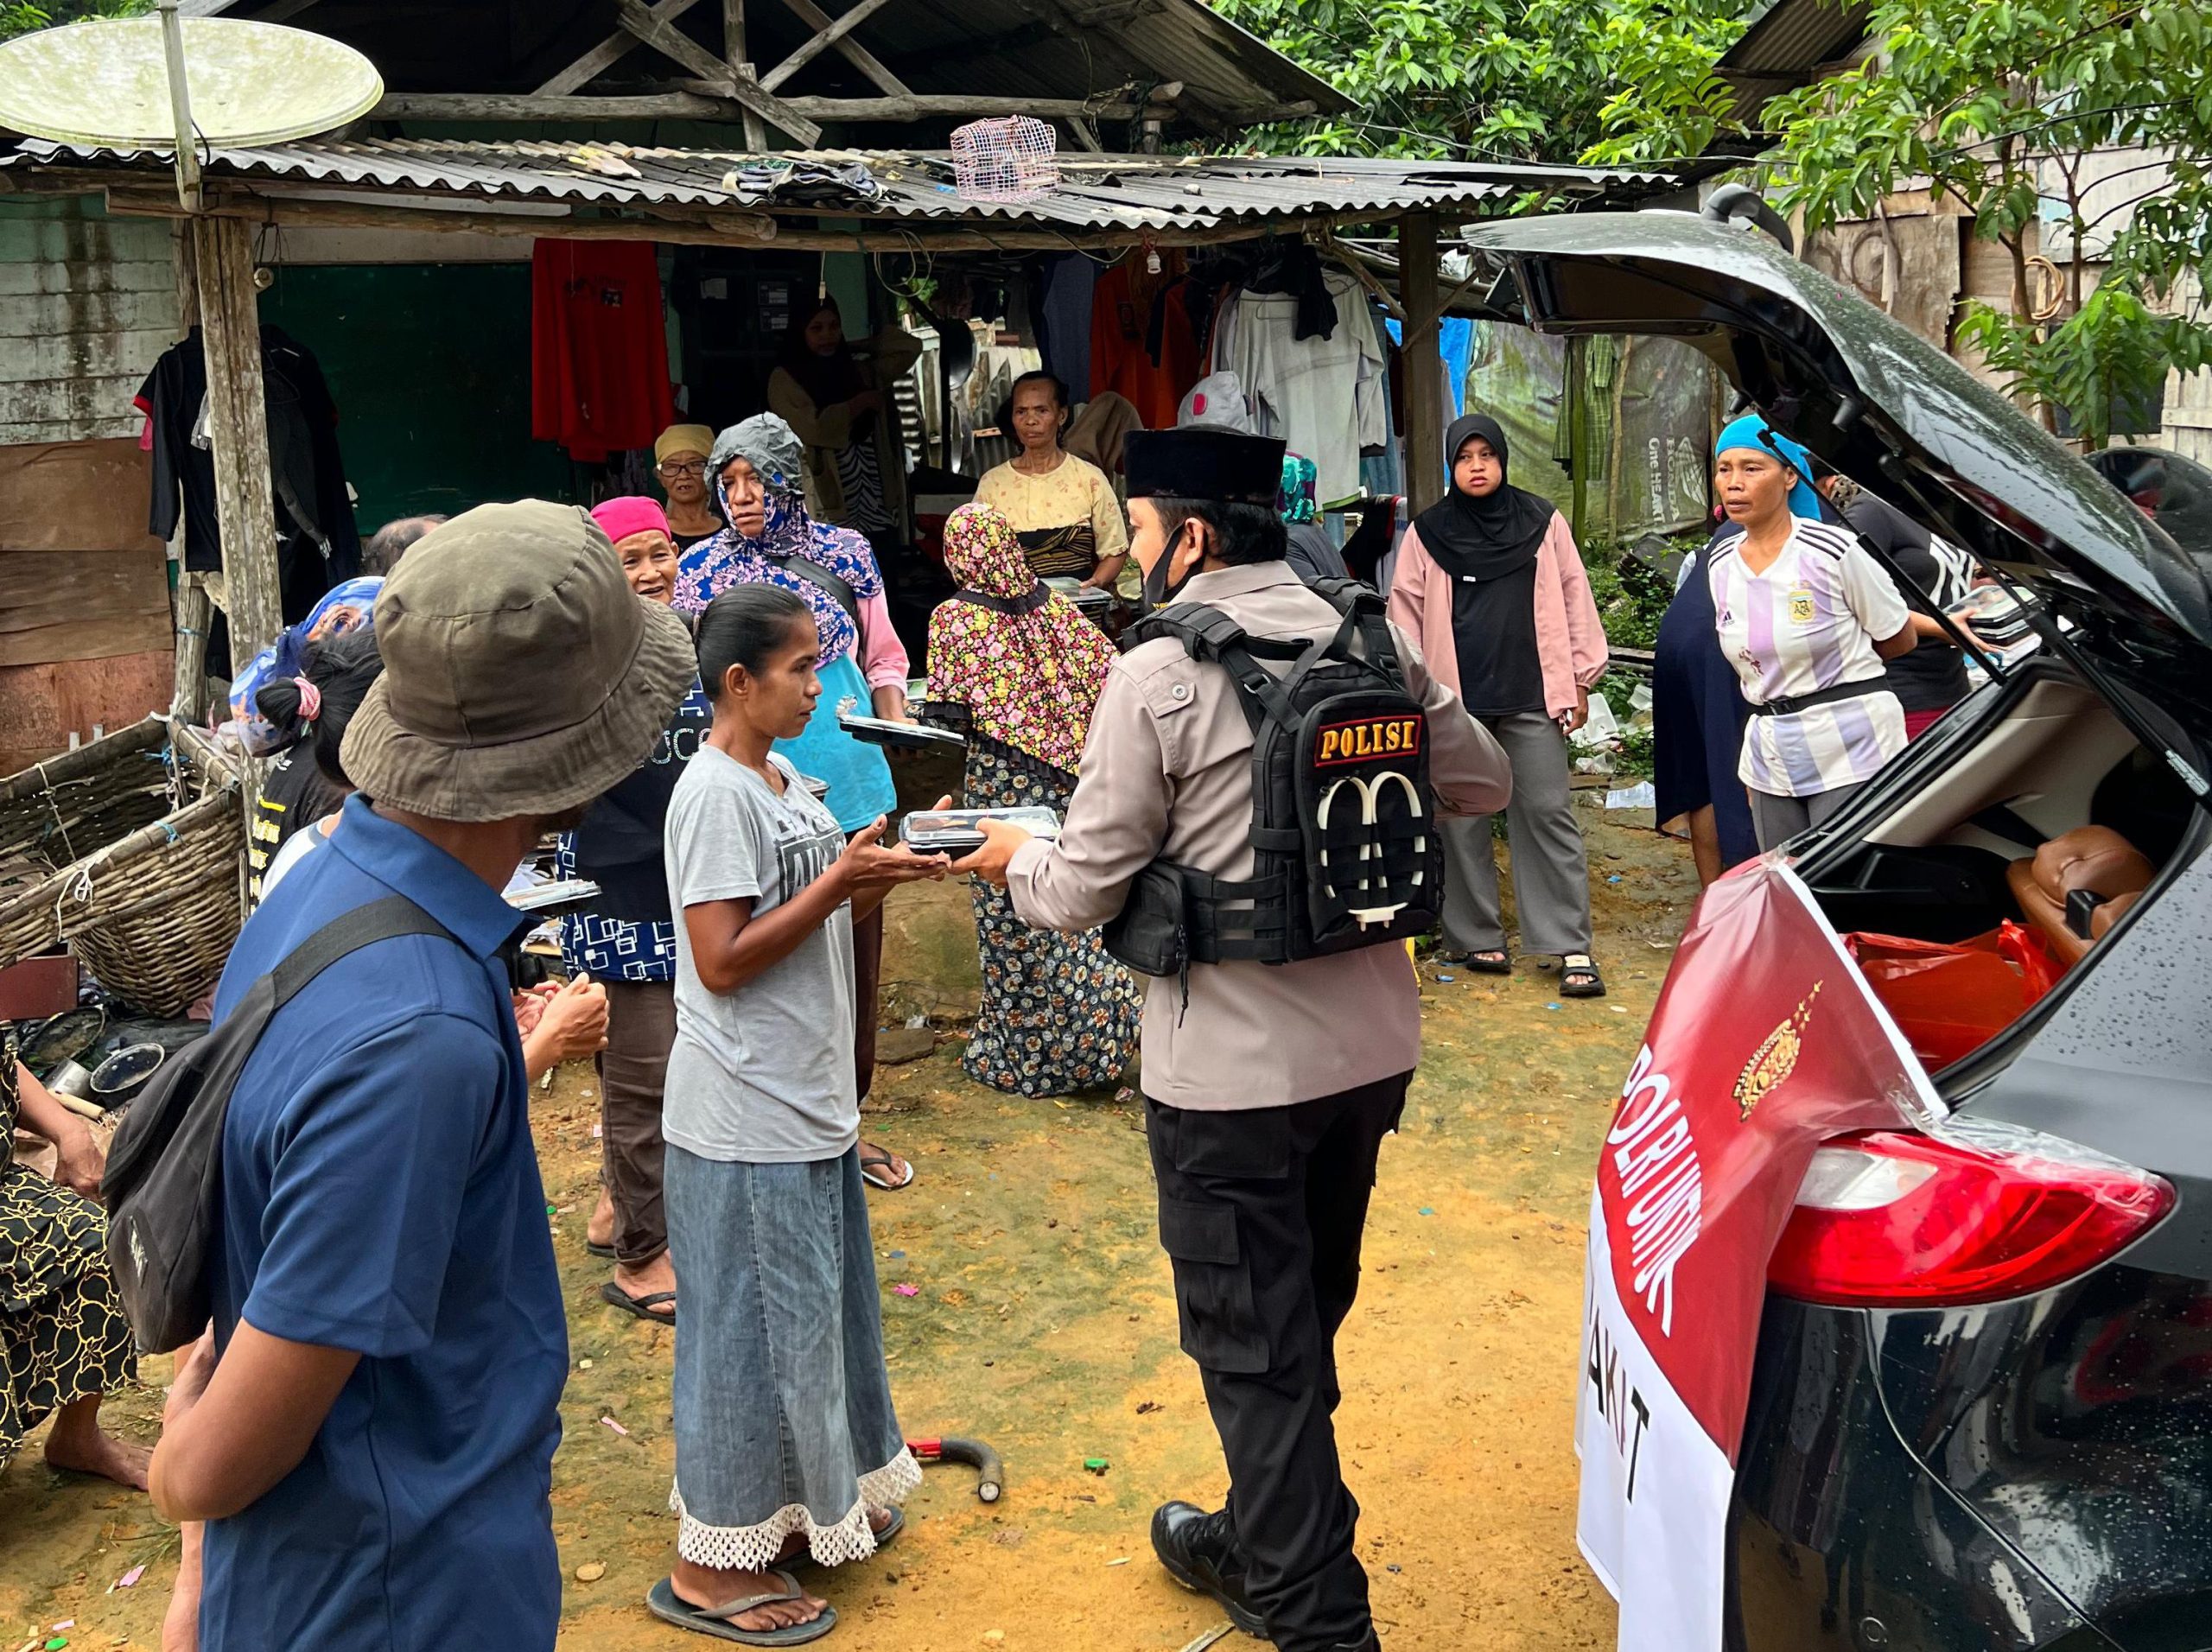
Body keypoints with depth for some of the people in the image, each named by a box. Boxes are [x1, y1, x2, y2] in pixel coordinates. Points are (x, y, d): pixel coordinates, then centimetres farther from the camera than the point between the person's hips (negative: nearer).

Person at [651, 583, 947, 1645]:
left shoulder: (784, 781, 9)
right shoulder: (714, 793, -18)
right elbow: (721, 961, -21)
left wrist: (880, 874, -4)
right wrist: (839, 881, -21)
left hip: (808, 1099, 9)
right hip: (746, 1116, -9)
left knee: (818, 1305, 19)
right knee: (752, 1326, 1)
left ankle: (804, 1503, 36)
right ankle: (710, 1565, 15)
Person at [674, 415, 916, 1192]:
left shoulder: (845, 553, 2)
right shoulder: (700, 568, -2)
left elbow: (883, 657, 12)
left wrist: (896, 722, -4)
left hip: (850, 784, 2)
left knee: (855, 958, 11)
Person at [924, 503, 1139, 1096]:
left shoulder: (952, 619, -9)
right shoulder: (1056, 606, 3)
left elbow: (946, 709, -11)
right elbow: (1106, 674, 1)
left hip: (1000, 784, -4)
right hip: (1069, 777, 4)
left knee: (1011, 913, 5)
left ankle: (1020, 1055, 15)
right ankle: (1092, 1041, 23)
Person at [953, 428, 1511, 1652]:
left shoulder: (1157, 676, -16)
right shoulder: (1373, 643, 1)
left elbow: (1085, 891, -12)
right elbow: (1482, 783, 12)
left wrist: (1017, 859, 9)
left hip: (1231, 1069, -7)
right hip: (1369, 1044, 7)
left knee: (1254, 1348, 8)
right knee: (1305, 1318, 23)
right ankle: (1267, 1543, 42)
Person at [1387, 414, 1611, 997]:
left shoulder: (1541, 522, 8)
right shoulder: (1427, 533, 6)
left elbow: (1573, 600, 10)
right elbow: (1406, 617, 6)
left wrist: (1580, 680, 7)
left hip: (1533, 698, 0)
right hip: (1455, 702, 0)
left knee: (1548, 814, -1)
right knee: (1462, 822, 4)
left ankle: (1571, 946, 2)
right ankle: (1475, 937, 15)